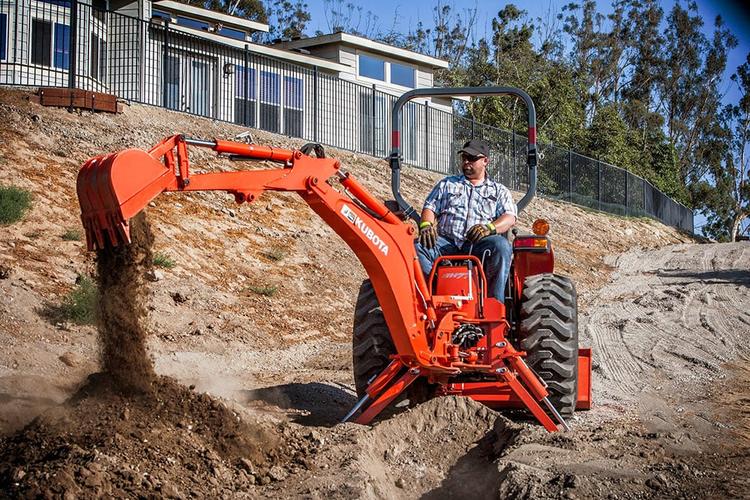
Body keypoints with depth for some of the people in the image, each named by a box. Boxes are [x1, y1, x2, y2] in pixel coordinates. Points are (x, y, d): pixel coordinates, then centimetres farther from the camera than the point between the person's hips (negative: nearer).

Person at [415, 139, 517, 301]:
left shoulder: (499, 191, 22)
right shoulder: (446, 184, 29)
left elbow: (510, 218, 7)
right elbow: (430, 207, 20)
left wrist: (490, 227, -15)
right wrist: (426, 225, -5)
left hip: (479, 244, -2)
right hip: (446, 243, 2)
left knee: (502, 246, -36)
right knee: (417, 248, -29)